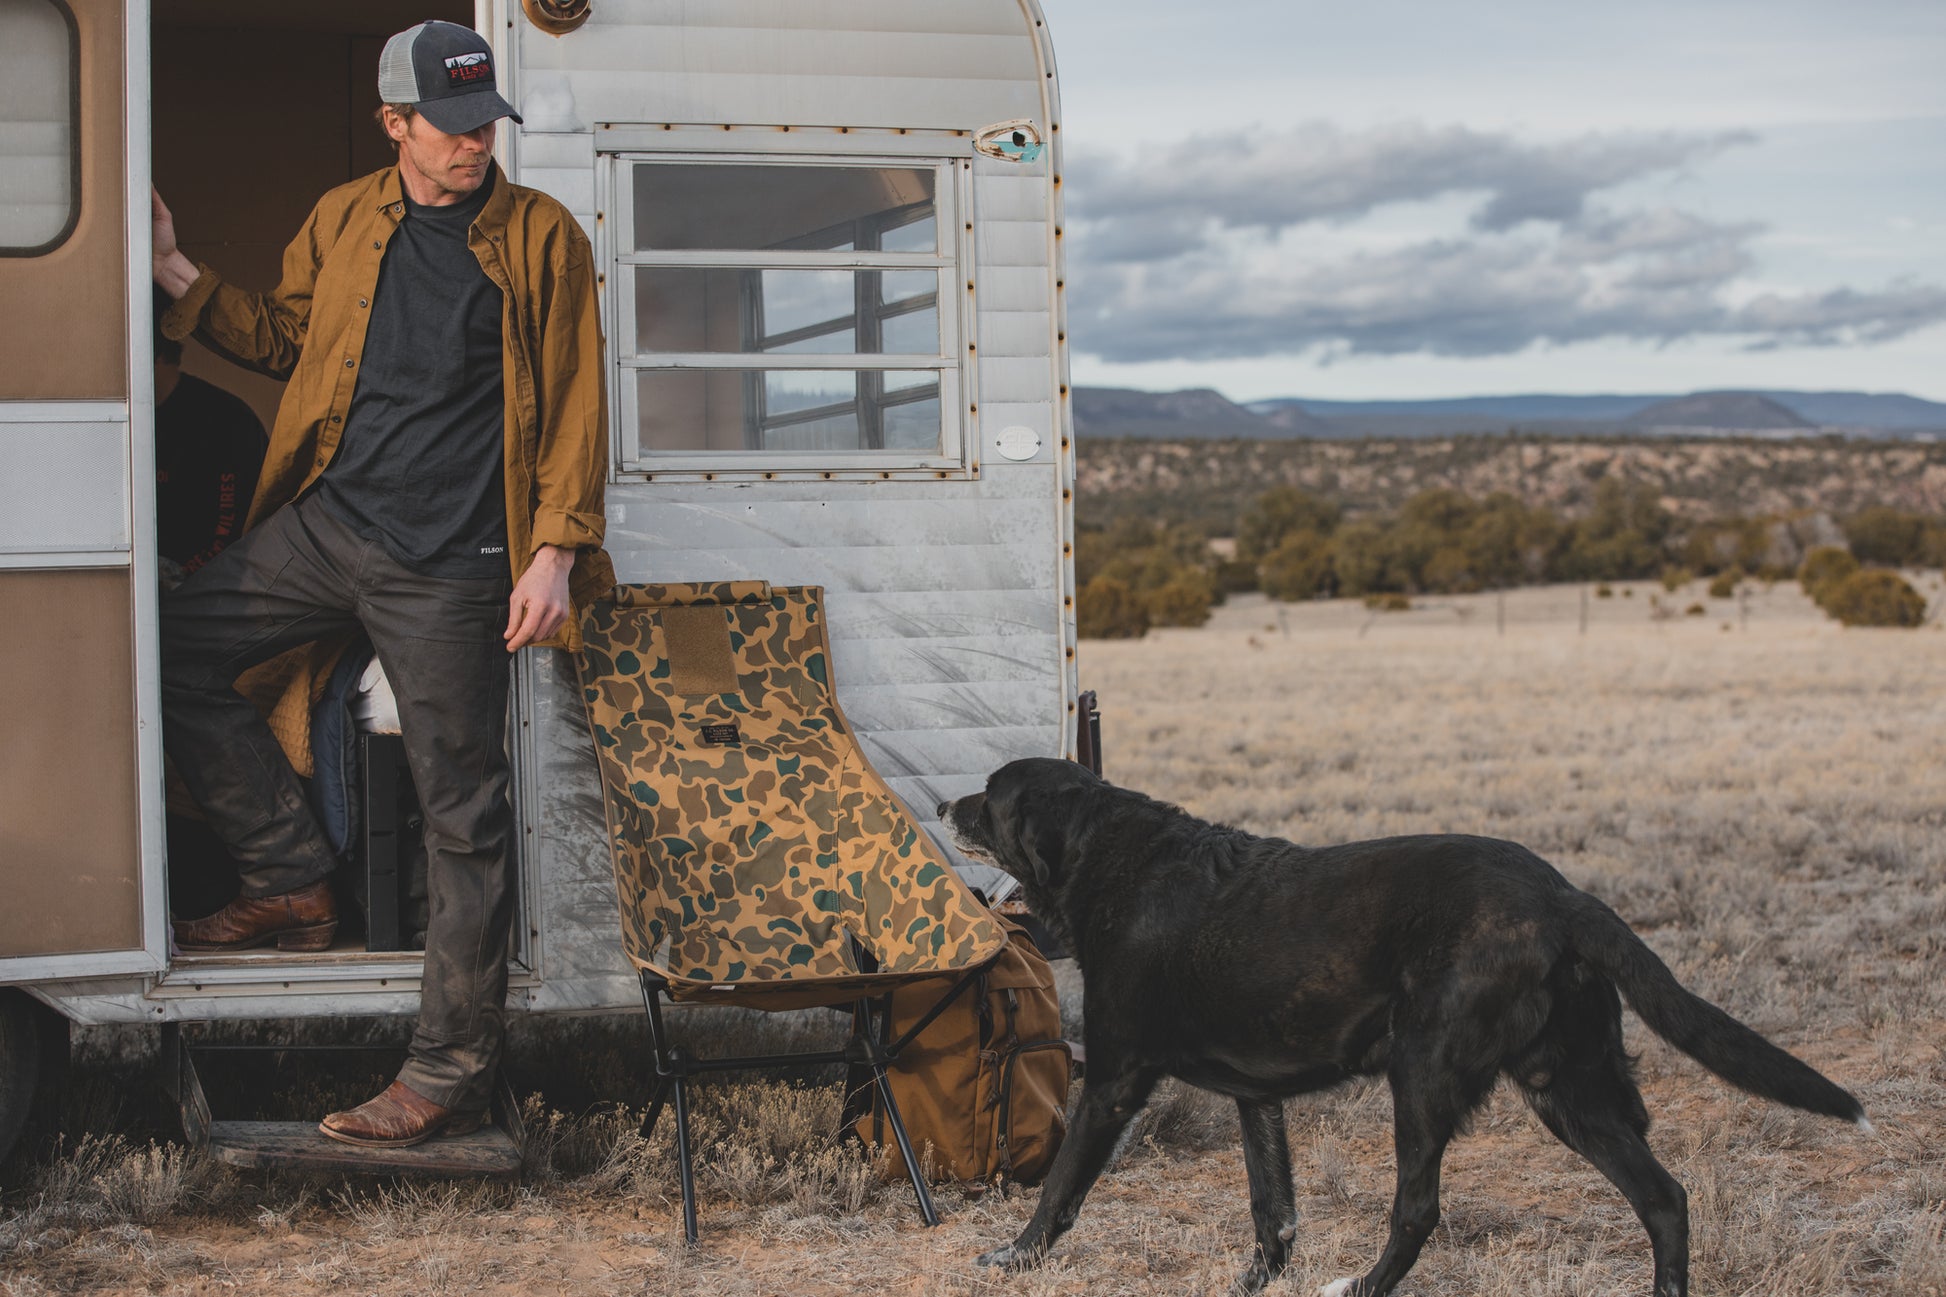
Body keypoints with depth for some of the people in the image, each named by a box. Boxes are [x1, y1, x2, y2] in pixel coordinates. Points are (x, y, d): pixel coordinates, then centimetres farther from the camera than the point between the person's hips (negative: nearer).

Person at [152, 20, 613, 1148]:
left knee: (463, 815, -2)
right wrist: (179, 276, 13)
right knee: (174, 650, 3)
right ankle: (296, 884, 13)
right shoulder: (342, 222, 11)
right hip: (324, 524, 5)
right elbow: (286, 343, 23)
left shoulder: (543, 236, -1)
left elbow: (576, 405, -3)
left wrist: (556, 550, -11)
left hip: (451, 566, -5)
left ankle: (450, 1073, 5)